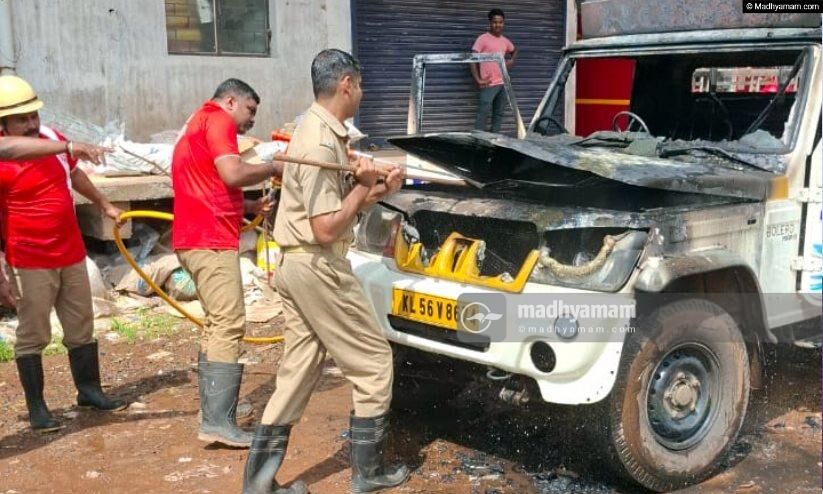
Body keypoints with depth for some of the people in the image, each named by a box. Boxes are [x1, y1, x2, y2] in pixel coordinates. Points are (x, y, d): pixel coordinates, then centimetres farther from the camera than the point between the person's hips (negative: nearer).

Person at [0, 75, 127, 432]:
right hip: (31, 264, -6)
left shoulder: (51, 137, 1)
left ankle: (89, 391, 29)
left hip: (71, 254, 6)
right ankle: (36, 408, 16)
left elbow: (74, 174, 22)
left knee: (81, 328, 15)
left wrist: (104, 205, 31)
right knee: (32, 336, 4)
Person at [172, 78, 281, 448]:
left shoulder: (197, 125, 27)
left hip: (197, 238, 11)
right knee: (229, 326, -13)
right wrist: (273, 168, -4)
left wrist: (250, 207, 17)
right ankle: (218, 421, -16)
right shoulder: (217, 120, -5)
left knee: (216, 325, 15)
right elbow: (233, 175, -20)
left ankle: (212, 411, 18)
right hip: (211, 240, -11)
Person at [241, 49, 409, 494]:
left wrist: (379, 190, 5)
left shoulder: (318, 128, 14)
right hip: (318, 268, -10)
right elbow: (327, 227, -23)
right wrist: (364, 186, -11)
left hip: (297, 266, 10)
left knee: (297, 373, 12)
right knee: (374, 363, 4)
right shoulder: (322, 143, -19)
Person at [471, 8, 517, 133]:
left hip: (503, 83, 7)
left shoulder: (505, 41, 13)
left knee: (498, 114, 11)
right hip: (489, 84, -7)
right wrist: (478, 80, -15)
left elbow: (514, 50, 35)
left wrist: (512, 60, 14)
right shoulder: (483, 39, -6)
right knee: (483, 114, -8)